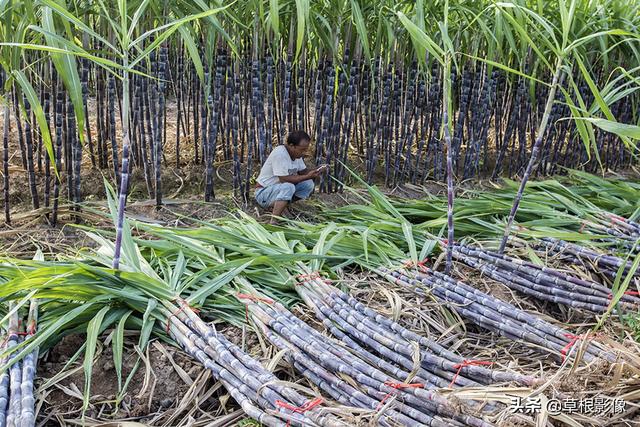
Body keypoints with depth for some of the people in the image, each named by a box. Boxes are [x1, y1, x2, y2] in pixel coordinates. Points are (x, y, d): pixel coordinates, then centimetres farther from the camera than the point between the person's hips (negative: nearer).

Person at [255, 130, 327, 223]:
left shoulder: (296, 153, 0)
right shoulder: (280, 153, -26)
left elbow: (303, 171, 7)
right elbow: (284, 179, -29)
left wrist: (316, 170, -13)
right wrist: (308, 176, -30)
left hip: (280, 189, 9)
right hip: (264, 192, -9)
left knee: (309, 184, -4)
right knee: (288, 187, -36)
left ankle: (281, 206, 1)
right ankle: (273, 222, -30)